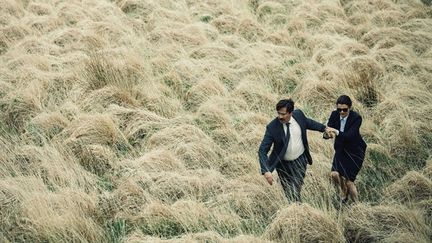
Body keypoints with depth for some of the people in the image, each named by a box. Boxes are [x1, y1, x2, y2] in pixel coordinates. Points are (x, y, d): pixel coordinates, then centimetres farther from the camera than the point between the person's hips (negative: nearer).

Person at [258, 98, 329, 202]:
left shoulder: (298, 115, -13)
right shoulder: (272, 127, -22)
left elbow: (309, 123, 13)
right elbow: (262, 150, -24)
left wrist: (324, 128, 20)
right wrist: (266, 171, -36)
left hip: (300, 161, 0)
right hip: (283, 165, 0)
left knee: (295, 193, -9)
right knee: (288, 193, 12)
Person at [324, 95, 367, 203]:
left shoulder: (356, 118, -23)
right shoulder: (334, 115, -10)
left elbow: (350, 136, -32)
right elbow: (328, 129, -13)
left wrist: (336, 132, -47)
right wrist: (327, 134, -37)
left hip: (355, 151, -4)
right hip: (341, 150, 4)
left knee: (349, 180, -7)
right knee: (334, 174, -13)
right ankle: (344, 192, 20)